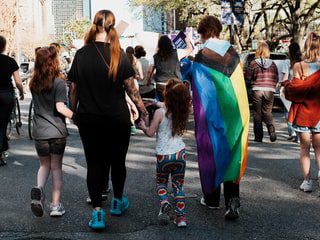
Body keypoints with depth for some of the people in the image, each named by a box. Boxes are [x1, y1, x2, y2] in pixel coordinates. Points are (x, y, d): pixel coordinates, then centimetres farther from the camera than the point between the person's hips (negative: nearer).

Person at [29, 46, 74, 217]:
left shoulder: (33, 84, 5)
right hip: (57, 132, -3)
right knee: (56, 167, 10)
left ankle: (39, 188, -10)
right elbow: (60, 107, -18)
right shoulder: (59, 83, -11)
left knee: (44, 165, 19)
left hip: (39, 132, 3)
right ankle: (56, 205, 11)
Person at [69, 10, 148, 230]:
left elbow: (74, 88, 1)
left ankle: (97, 212, 1)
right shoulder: (118, 55, -8)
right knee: (118, 161, 16)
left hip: (88, 120, 1)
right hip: (117, 119, -1)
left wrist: (73, 112, 14)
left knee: (95, 164, 7)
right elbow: (131, 88, -6)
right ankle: (118, 202, 34)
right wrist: (144, 111, 4)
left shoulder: (81, 55, -2)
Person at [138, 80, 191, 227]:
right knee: (178, 185, 12)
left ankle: (164, 202, -10)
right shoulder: (182, 113, 4)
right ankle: (181, 216, 7)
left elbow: (150, 133, -6)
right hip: (180, 153, 3)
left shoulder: (160, 112, -10)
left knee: (161, 182, 18)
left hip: (163, 155, -3)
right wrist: (159, 104, 34)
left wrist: (143, 127, 12)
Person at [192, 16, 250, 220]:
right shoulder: (233, 54, 1)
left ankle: (212, 198, 24)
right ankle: (233, 201, -2)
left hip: (211, 115, -3)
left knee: (211, 151, 12)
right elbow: (240, 86, 5)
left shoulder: (202, 57, -11)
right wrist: (240, 115, 13)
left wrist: (199, 117, 1)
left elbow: (199, 92, -8)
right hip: (234, 114, 3)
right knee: (232, 153, 7)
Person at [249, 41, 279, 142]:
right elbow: (276, 79, 6)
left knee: (257, 113, 7)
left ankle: (258, 136, 7)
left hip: (257, 90, -2)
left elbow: (250, 77, -1)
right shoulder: (272, 64, 2)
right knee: (267, 112, 10)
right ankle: (271, 131, -13)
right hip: (269, 91, 2)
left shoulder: (253, 63, -5)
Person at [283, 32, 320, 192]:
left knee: (305, 146, 10)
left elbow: (295, 89, -14)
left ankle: (307, 180, 5)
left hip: (303, 112, -1)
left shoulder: (298, 66, -8)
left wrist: (286, 84, 4)